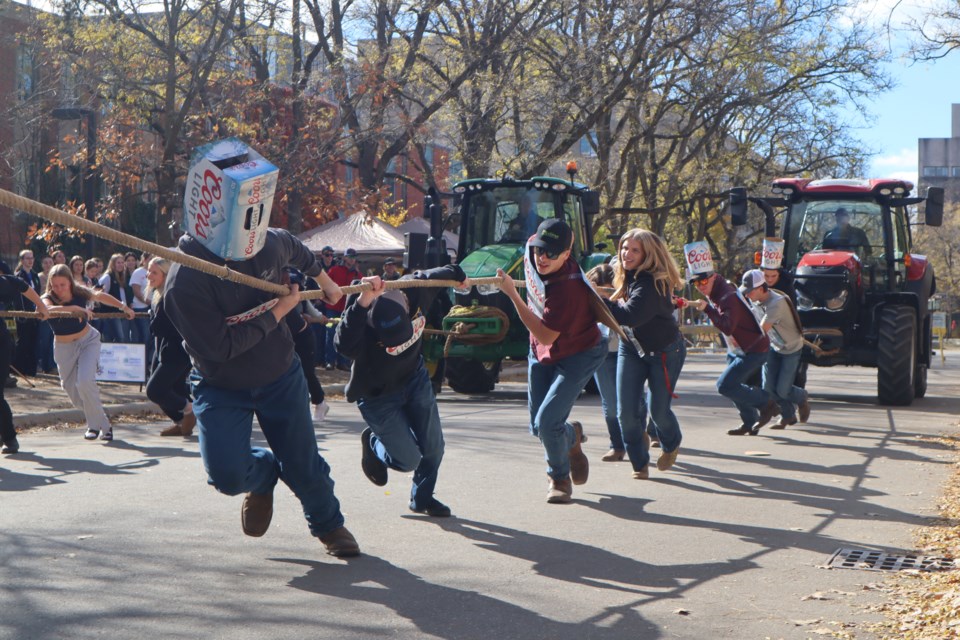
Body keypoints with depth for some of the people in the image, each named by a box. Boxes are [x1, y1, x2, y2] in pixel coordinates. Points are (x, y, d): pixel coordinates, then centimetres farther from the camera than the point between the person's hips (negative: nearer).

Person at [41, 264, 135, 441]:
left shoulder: (80, 293, -12)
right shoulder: (48, 299, -17)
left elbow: (101, 296, 9)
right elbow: (47, 309, -42)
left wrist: (123, 307, 14)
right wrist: (76, 308, -50)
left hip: (88, 341, -1)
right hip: (64, 347, 2)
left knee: (85, 382, -22)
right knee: (72, 391, 4)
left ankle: (99, 425, -9)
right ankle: (95, 422, 29)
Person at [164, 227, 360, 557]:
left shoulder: (268, 244, -13)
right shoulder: (184, 281, -29)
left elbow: (295, 249, 14)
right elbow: (220, 347, -30)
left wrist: (325, 281, 30)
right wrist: (278, 312, -22)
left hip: (281, 375, 4)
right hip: (220, 386, -3)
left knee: (304, 465, 8)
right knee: (227, 475, -20)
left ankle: (328, 525, 39)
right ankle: (264, 473, 17)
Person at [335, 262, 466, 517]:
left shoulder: (416, 288, -23)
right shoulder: (363, 320, -37)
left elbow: (437, 276, 2)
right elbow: (344, 345, -59)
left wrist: (456, 274, 23)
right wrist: (362, 302, -69)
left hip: (414, 378, 5)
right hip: (378, 396, -5)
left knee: (433, 447, 6)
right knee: (409, 460, -5)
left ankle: (422, 498, 33)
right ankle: (373, 443, 28)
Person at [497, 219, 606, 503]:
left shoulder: (568, 288, -36)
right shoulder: (532, 250, -16)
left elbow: (546, 335, -35)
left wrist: (512, 294, -38)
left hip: (579, 356, -7)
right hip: (541, 353, 7)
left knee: (547, 421, -17)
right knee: (537, 426, 10)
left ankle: (560, 478, 12)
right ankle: (572, 437, 45)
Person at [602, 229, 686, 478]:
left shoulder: (652, 283, -28)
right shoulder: (625, 277, -2)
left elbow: (630, 315, -41)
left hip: (664, 351, -6)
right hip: (631, 348, 6)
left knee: (658, 409, -2)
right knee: (626, 412, -5)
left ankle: (671, 444, 34)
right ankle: (640, 463, 16)